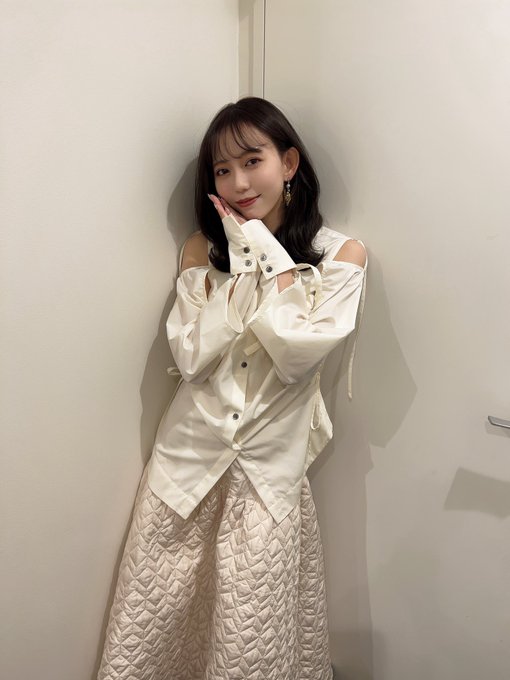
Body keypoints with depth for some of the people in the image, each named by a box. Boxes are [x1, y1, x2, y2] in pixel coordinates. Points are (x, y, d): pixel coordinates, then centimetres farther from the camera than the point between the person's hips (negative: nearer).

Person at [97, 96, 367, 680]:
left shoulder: (340, 254, -3)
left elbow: (296, 357, -16)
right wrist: (243, 260, -12)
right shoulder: (203, 248, 3)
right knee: (147, 633, 13)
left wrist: (268, 257, -12)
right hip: (188, 458, 2)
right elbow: (190, 358, -9)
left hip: (271, 470, -1)